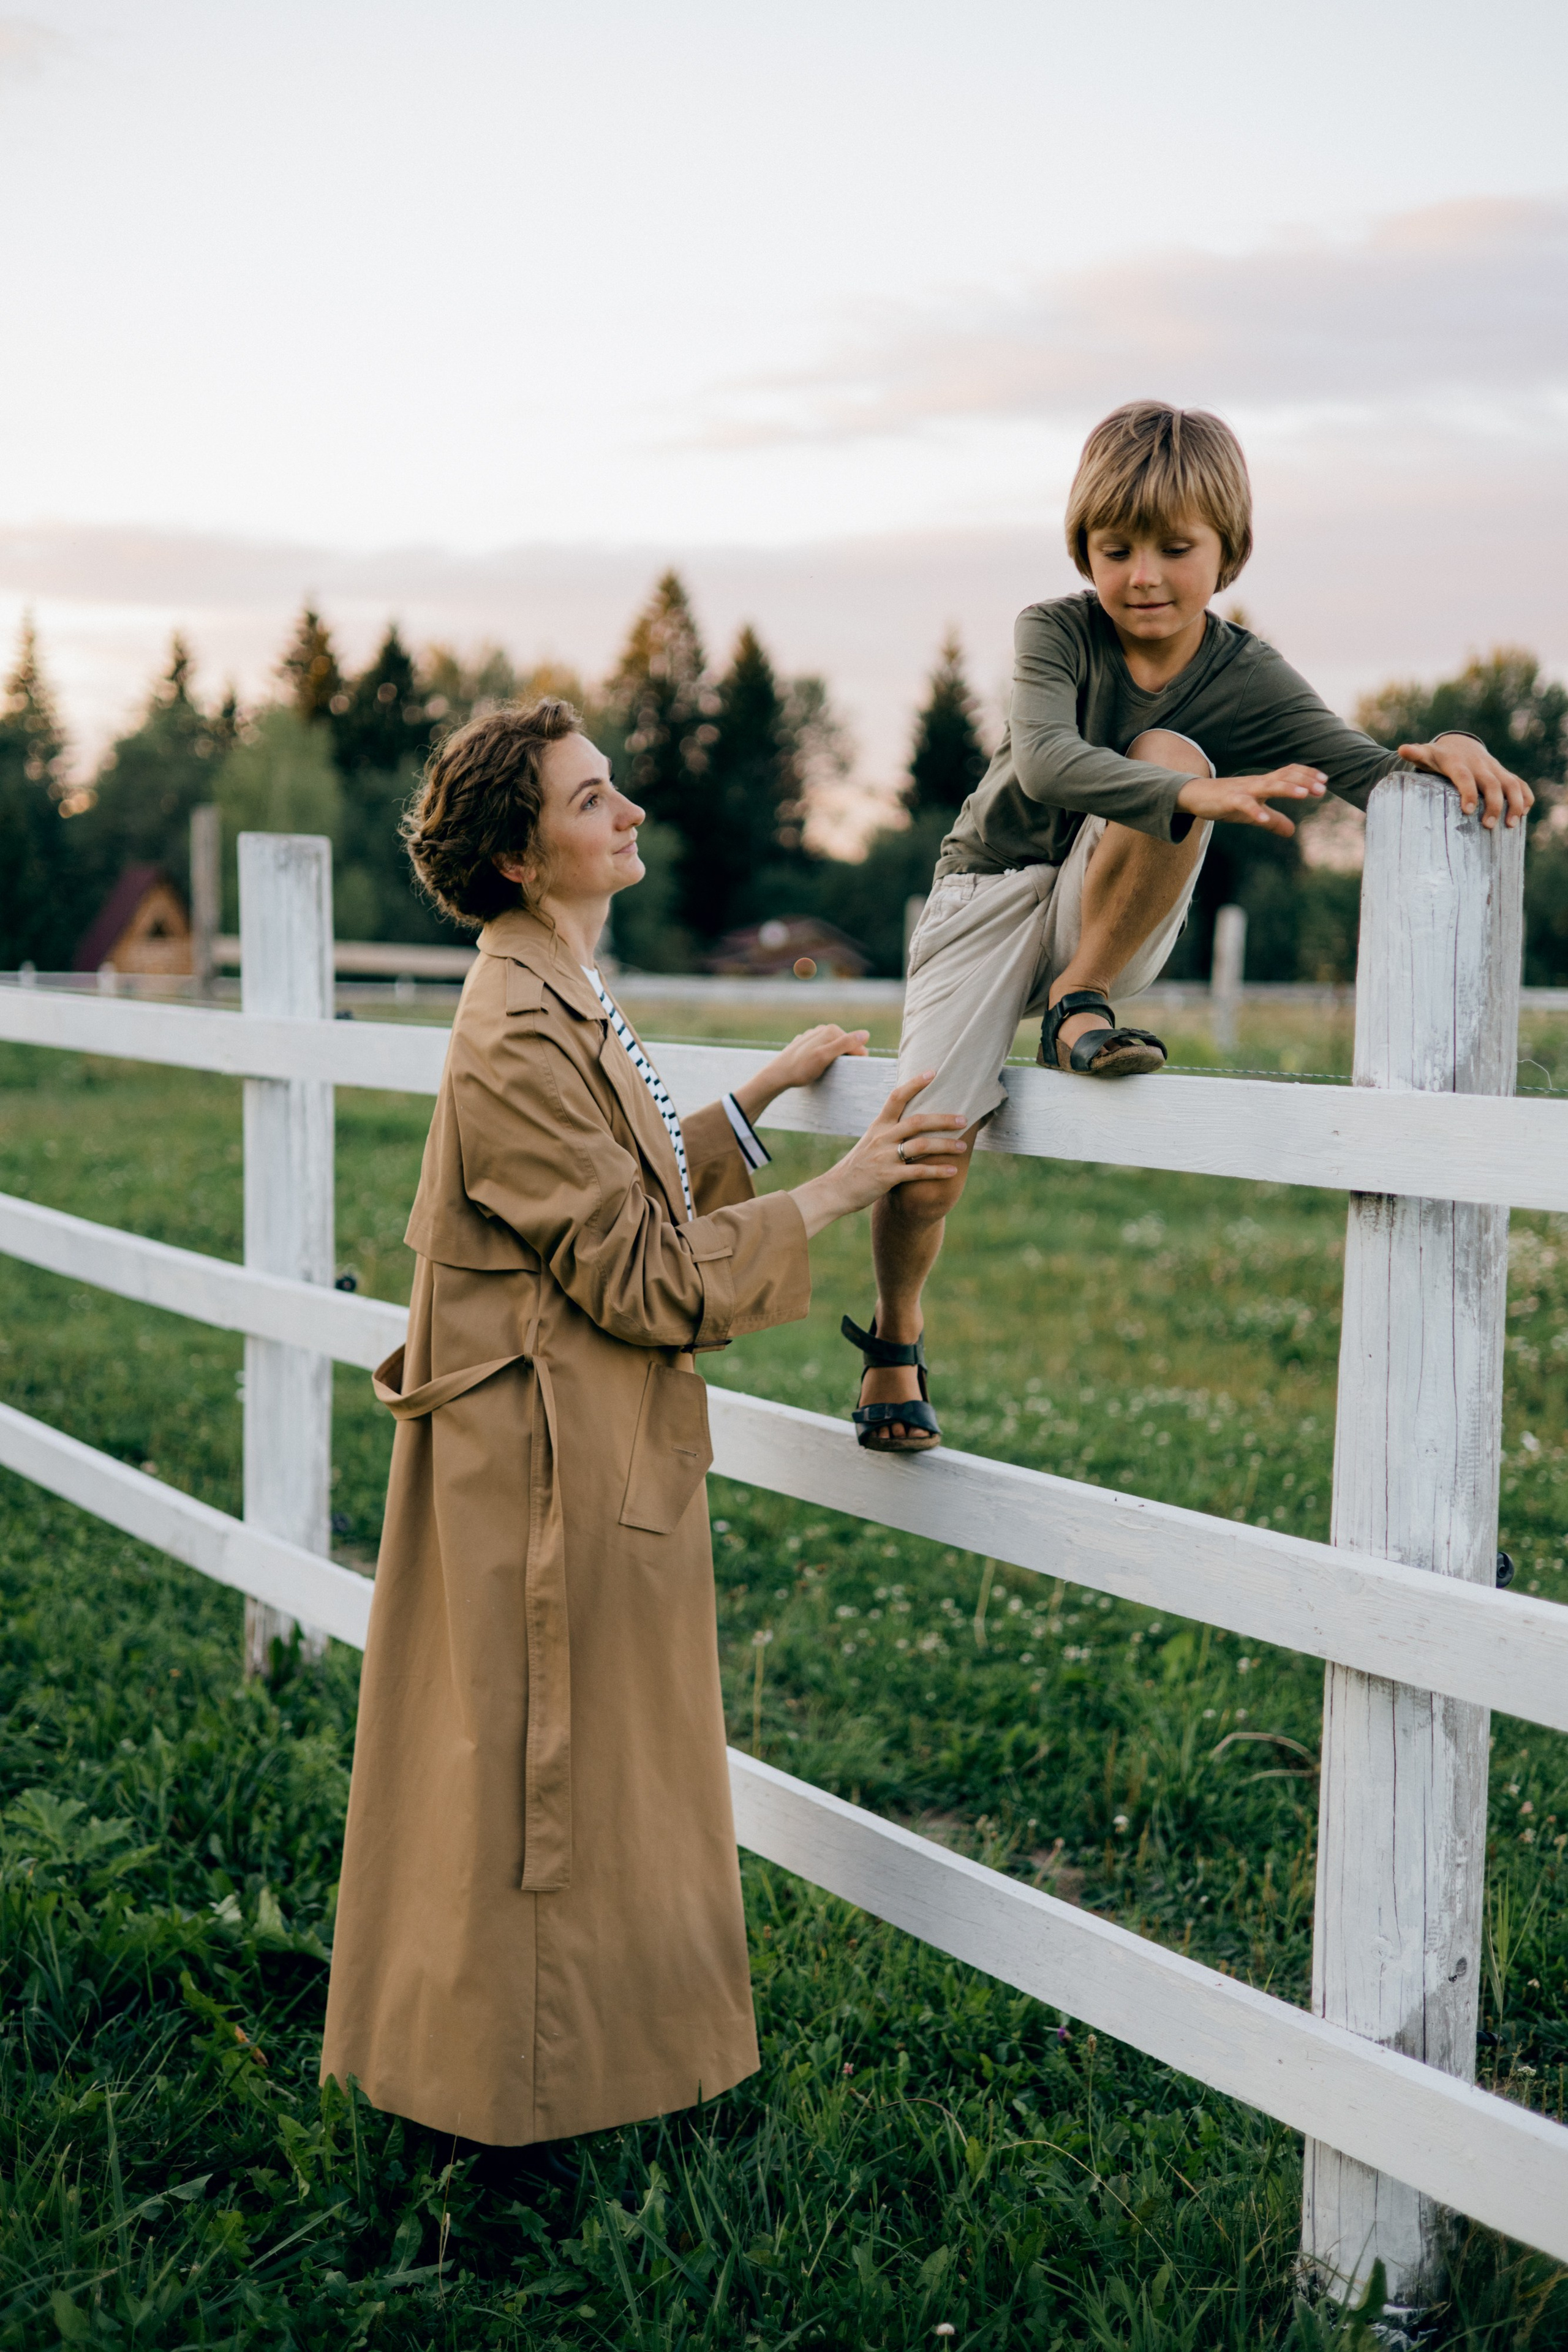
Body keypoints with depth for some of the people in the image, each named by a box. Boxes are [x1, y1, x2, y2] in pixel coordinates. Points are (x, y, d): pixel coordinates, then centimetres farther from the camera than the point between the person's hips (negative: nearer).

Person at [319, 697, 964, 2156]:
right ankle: (525, 2088, 22)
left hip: (599, 1451, 10)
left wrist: (765, 1093, 14)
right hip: (555, 1474, -10)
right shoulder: (517, 1040, -23)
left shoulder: (563, 1006, 10)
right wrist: (844, 1187, -18)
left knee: (590, 1772, 20)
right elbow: (647, 1277, -22)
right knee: (549, 1777, 4)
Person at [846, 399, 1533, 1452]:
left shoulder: (1245, 677, -9)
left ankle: (1078, 1001, -15)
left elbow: (1364, 771, -22)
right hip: (987, 903, -1)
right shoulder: (1057, 633, -13)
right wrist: (1200, 798, -49)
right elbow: (1046, 760, -34)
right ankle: (896, 1340, 18)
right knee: (925, 1172, -15)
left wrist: (1434, 755, -46)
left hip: (1115, 926, 1)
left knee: (1168, 751, -29)